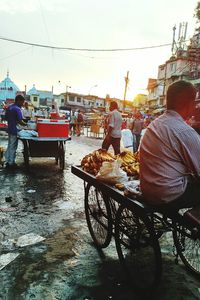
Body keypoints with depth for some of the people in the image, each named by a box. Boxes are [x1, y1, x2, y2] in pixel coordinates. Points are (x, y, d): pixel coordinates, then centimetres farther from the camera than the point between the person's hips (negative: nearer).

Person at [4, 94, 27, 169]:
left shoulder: (9, 107, 9)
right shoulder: (17, 109, -18)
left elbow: (6, 118, 15)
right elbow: (20, 121, -21)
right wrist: (26, 125, -8)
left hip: (9, 129, 9)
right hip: (14, 130, -9)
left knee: (9, 146, 17)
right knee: (13, 147, 1)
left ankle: (7, 161, 24)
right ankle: (11, 163, 9)